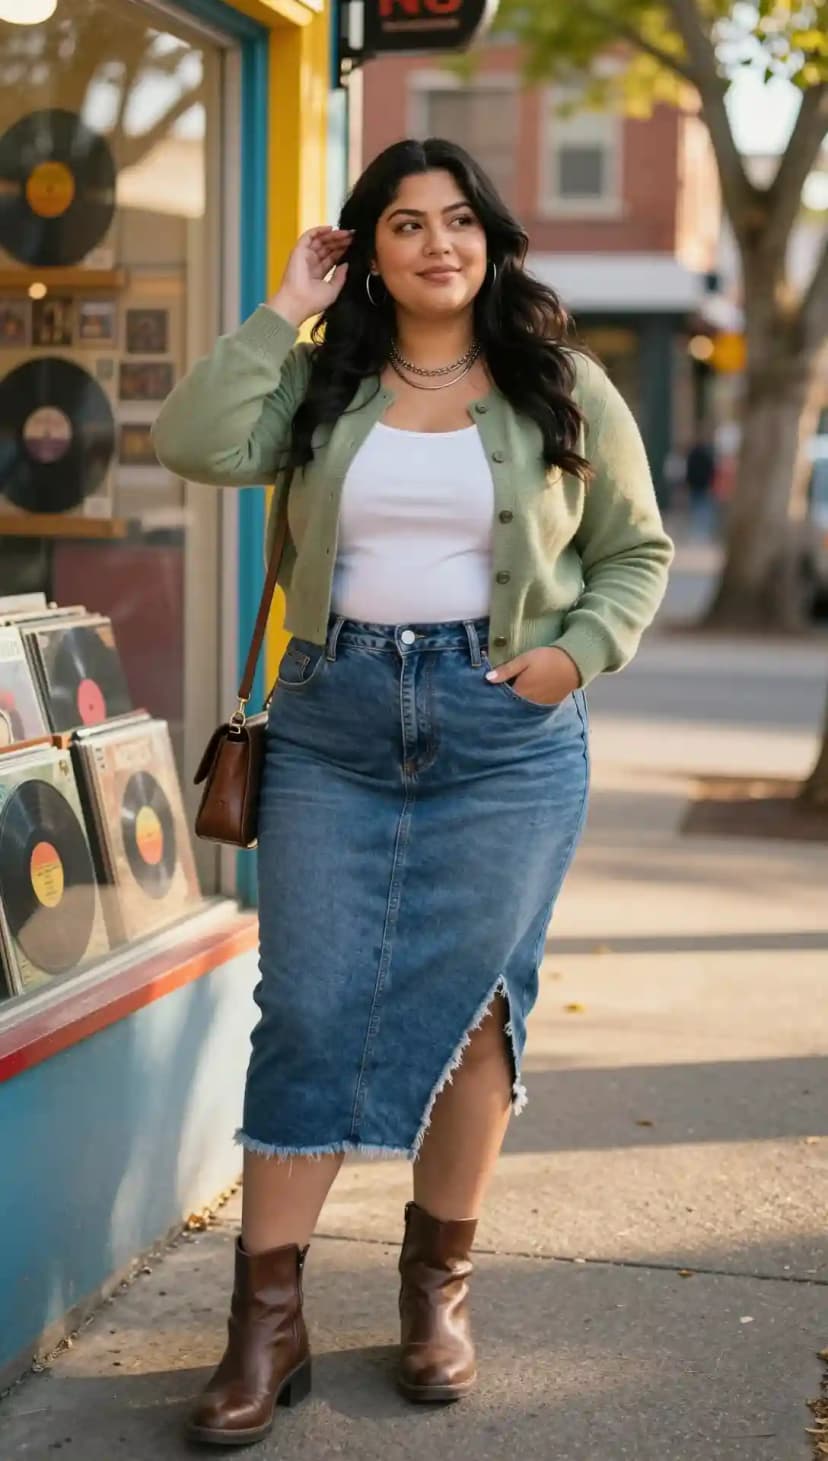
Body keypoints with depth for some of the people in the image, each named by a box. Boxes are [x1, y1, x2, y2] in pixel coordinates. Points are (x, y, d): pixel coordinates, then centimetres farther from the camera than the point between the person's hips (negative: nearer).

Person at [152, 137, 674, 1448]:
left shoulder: (564, 389, 6)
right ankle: (268, 1317, 6)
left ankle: (440, 1282, 21)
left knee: (468, 1007, 2)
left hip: (508, 734, -1)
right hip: (334, 721, 1)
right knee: (308, 1008, -1)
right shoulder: (321, 381, 7)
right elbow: (199, 445, -10)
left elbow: (637, 551, 11)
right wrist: (282, 311, -5)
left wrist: (578, 653, -6)